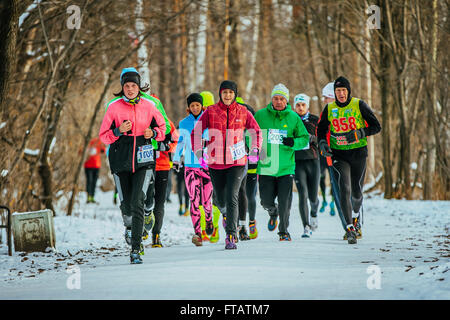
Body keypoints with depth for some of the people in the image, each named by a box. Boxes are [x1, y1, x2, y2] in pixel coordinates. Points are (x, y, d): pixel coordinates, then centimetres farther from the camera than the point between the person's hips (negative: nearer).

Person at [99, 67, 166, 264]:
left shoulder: (148, 106, 3)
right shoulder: (114, 107, 0)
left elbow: (162, 127, 17)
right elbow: (103, 136, 3)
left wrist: (153, 133, -5)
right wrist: (119, 131, -16)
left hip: (143, 160, -1)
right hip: (121, 159, 1)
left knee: (137, 202, -15)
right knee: (126, 204, 5)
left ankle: (136, 249, -14)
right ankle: (130, 226, 42)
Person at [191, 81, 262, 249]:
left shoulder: (243, 112, 3)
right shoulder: (210, 112, 1)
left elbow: (256, 131, 12)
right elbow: (196, 132, 3)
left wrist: (255, 149, -2)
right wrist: (198, 152, -9)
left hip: (236, 162, -1)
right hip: (215, 162, 1)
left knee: (232, 198, -16)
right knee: (221, 200, 14)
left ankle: (231, 236, -15)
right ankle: (226, 214, 50)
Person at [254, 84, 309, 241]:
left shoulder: (293, 118, 2)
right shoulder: (260, 115, 1)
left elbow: (305, 138, 8)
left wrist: (293, 142, -12)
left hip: (286, 168, 0)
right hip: (265, 167, 0)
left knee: (284, 203, -3)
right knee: (266, 201, 1)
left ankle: (283, 231, 16)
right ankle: (273, 213, 37)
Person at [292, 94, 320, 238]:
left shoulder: (315, 120, 5)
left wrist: (312, 138, -15)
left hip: (312, 160, 0)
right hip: (297, 161, 0)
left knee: (313, 196, 3)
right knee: (303, 195, -12)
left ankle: (314, 213, 37)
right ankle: (306, 227, -8)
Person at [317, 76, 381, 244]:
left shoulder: (359, 105, -5)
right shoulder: (329, 109, 2)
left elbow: (376, 126, -4)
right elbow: (321, 129, 15)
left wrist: (359, 133, -19)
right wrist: (322, 144, -5)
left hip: (358, 153, 0)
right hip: (339, 155, 0)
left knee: (356, 192, 10)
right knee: (345, 189, -16)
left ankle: (356, 217, 41)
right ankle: (350, 228, -17)